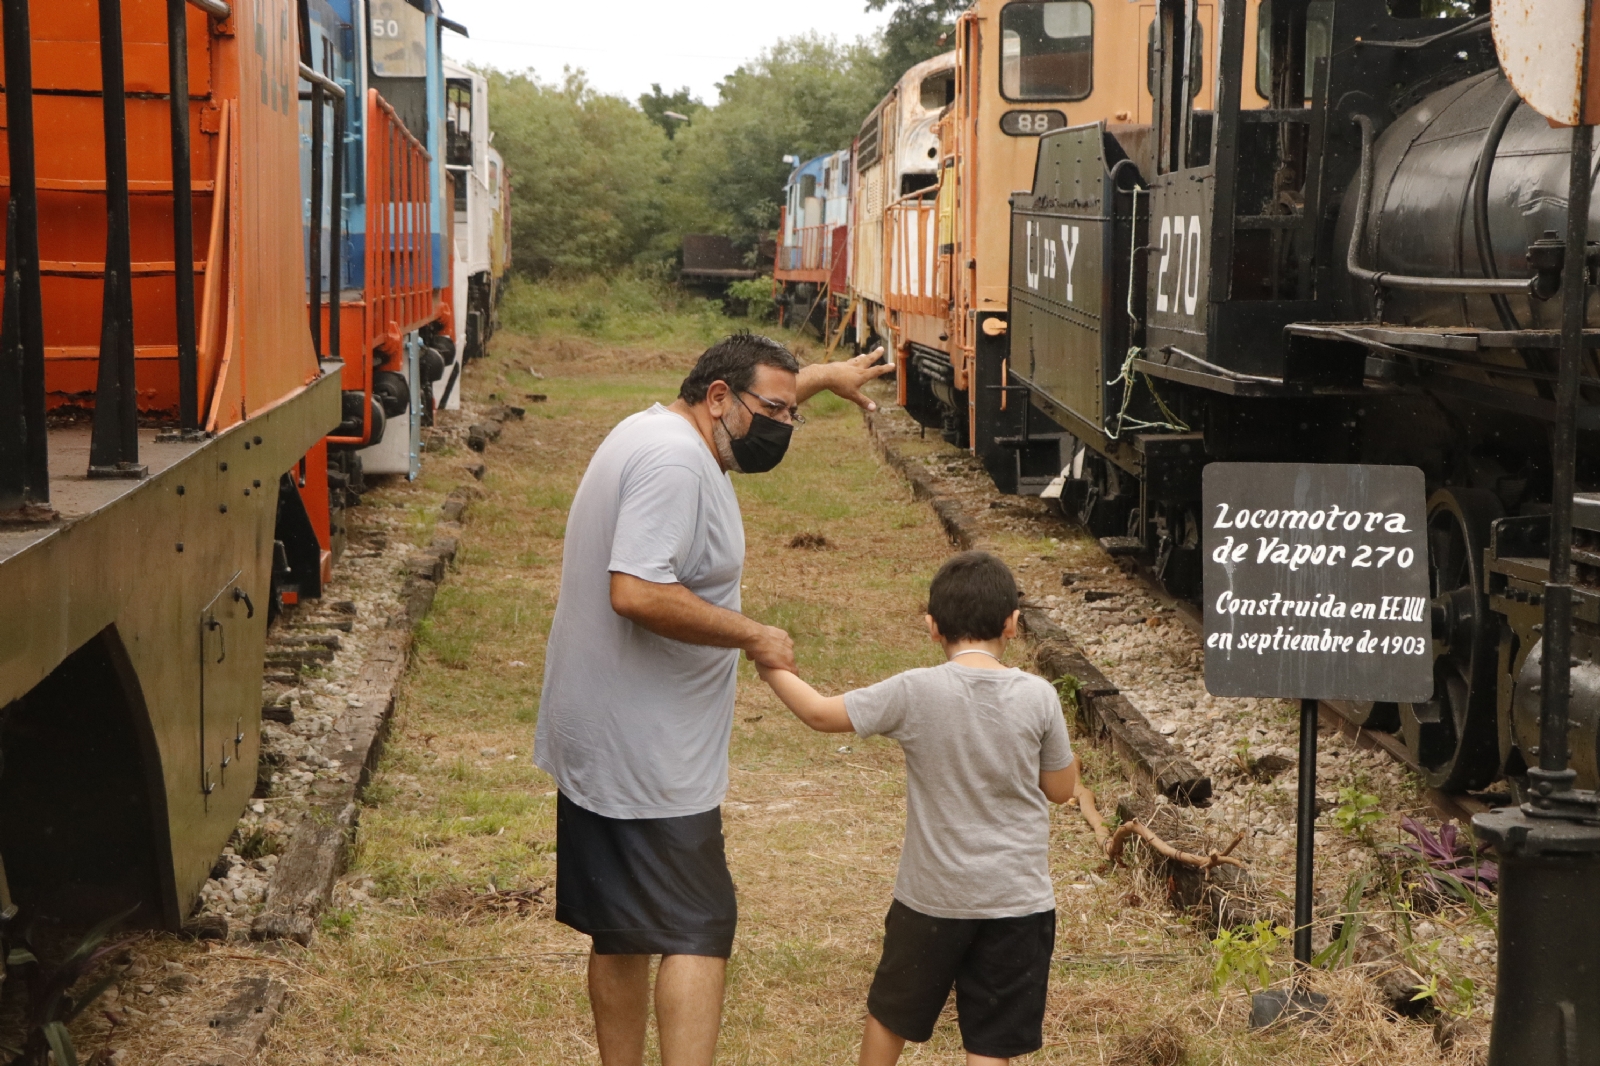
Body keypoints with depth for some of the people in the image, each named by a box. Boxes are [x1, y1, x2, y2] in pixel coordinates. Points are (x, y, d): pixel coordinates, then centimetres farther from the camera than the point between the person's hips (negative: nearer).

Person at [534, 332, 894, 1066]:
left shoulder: (659, 430, 13)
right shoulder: (674, 461, -20)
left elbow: (760, 403, 36)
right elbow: (637, 592, -30)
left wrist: (825, 375, 45)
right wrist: (753, 637, -20)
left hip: (599, 748, 10)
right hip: (647, 758, -10)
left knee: (623, 933, 16)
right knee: (698, 932, -7)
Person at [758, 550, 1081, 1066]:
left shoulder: (914, 693, -13)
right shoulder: (1037, 696, -10)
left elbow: (821, 714, -2)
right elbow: (1062, 788, 2)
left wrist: (774, 671, 14)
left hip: (932, 896, 0)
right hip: (1017, 901, 0)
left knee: (890, 1015, 22)